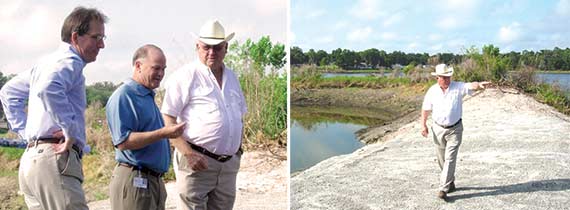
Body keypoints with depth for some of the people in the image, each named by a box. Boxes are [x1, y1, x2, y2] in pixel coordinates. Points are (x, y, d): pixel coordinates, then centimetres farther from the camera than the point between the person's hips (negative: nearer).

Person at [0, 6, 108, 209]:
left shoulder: (48, 61, 22)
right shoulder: (69, 62, -8)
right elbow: (48, 89, -30)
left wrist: (25, 130, 21)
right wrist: (71, 131, -23)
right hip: (55, 159, -10)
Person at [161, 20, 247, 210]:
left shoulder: (231, 77, 16)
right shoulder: (185, 76, -6)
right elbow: (167, 120, -11)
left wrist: (238, 149, 12)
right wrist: (189, 154, -18)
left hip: (229, 164, 7)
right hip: (197, 161, -6)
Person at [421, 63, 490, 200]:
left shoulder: (458, 87, -8)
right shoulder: (432, 91, -3)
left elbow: (471, 86, -26)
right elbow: (426, 109, 6)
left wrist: (479, 85, -48)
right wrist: (423, 125, 3)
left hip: (455, 129, -3)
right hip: (438, 129, 3)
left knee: (450, 159, -9)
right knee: (442, 159, 13)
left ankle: (443, 189, -8)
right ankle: (450, 183, 34)